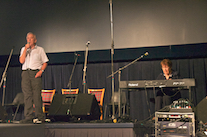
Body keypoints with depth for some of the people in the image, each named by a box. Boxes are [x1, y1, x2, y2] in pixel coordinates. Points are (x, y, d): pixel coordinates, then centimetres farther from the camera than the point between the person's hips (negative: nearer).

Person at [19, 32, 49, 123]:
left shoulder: (40, 49, 12)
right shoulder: (23, 49, 18)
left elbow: (45, 62, 9)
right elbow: (21, 61, 2)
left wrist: (41, 71, -7)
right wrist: (26, 49, -1)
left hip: (35, 73, -2)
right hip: (25, 73, 2)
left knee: (37, 95, -8)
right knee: (27, 95, -4)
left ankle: (40, 117, -5)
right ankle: (28, 117, -4)